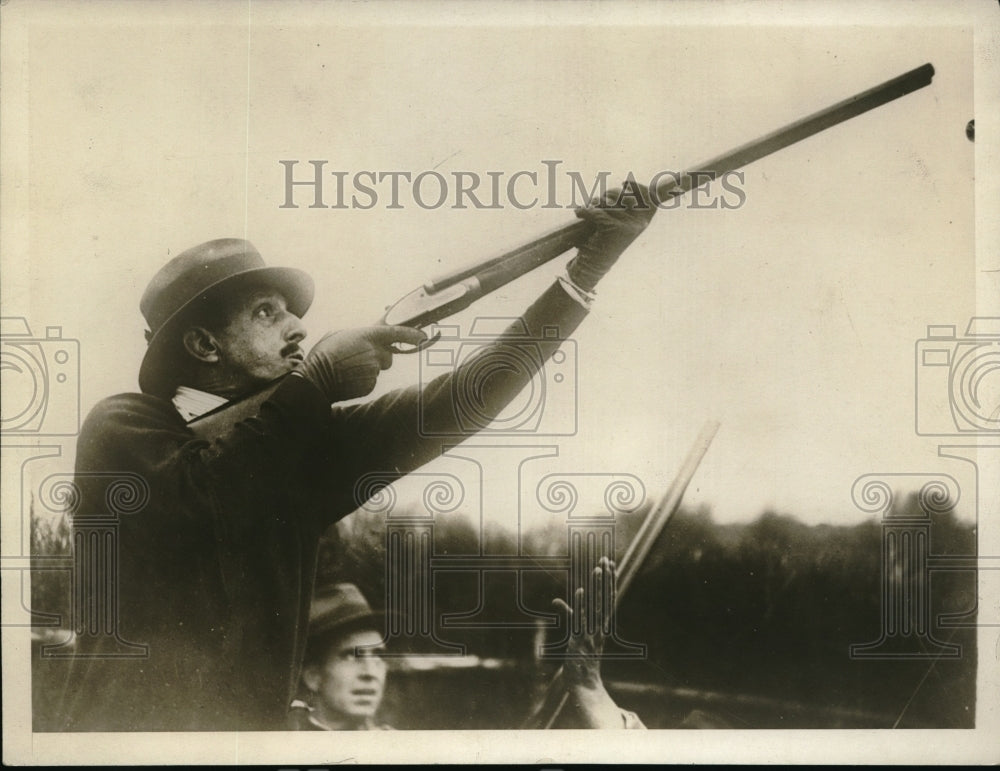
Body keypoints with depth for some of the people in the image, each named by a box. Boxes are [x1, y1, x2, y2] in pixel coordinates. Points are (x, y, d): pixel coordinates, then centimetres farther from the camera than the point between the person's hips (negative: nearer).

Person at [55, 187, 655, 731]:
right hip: (123, 733, -3)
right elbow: (199, 494, -21)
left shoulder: (302, 441, 9)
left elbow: (453, 406, 0)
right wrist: (316, 384, -11)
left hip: (254, 731, 3)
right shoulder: (122, 424, -2)